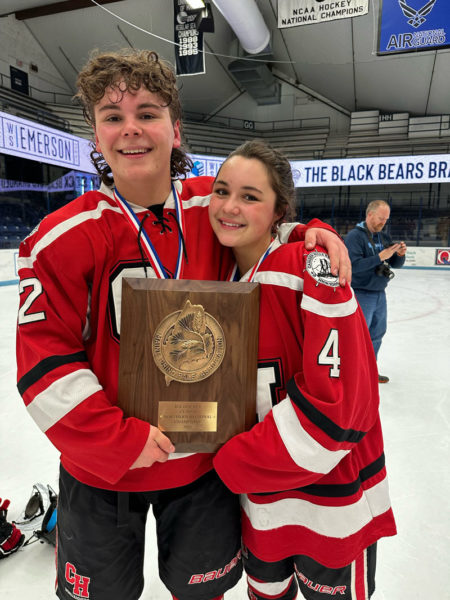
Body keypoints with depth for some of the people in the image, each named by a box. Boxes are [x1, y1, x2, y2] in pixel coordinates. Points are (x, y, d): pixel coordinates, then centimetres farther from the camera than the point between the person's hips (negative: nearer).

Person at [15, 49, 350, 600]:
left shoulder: (215, 206, -8)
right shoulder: (64, 238, -16)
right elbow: (44, 359, -14)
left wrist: (310, 234, -9)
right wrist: (117, 439, -17)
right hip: (100, 467, -1)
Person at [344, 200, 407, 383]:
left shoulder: (383, 237, 10)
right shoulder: (355, 236, -13)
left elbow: (396, 264, 12)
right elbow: (353, 265, -24)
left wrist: (400, 254, -9)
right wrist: (380, 257, -25)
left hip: (380, 294, 8)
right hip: (361, 294, -8)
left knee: (377, 333, 17)